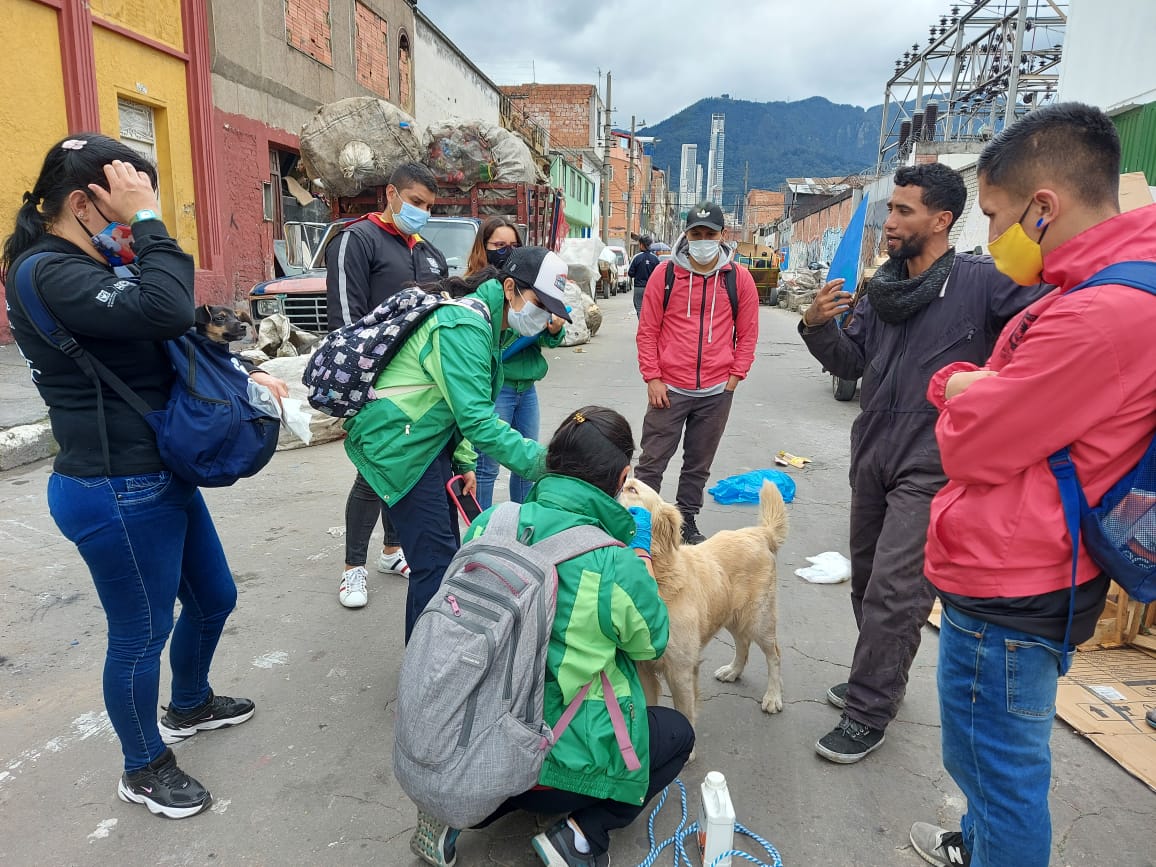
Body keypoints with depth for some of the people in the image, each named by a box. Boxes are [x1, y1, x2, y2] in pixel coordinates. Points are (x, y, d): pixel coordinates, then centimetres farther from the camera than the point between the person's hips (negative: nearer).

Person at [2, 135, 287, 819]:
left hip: (162, 478, 10)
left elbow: (175, 346, 19)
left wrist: (244, 377, 7)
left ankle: (190, 706, 49)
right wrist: (148, 221, -23)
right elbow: (170, 312, -34)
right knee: (142, 634, 9)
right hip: (116, 494, -10)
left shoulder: (90, 267, 11)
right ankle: (145, 769, 33)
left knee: (214, 598, 23)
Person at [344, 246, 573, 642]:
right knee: (436, 559, -8)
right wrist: (541, 462, -31)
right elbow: (477, 419, -30)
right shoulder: (464, 327, -23)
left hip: (426, 438, 10)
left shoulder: (483, 320, 9)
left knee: (444, 547, 17)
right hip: (397, 444, -10)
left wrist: (464, 462, 10)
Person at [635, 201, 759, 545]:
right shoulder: (665, 273, -3)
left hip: (717, 392, 2)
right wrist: (652, 378, -5)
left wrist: (734, 376, 0)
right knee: (651, 462, 3)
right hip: (669, 388, -1)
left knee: (698, 465, 15)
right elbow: (648, 330, 0)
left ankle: (686, 522, 30)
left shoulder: (739, 278, 1)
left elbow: (747, 333, 7)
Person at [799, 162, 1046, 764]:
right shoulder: (881, 287, 8)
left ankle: (868, 713, 10)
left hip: (930, 466, -7)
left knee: (893, 592, -6)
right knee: (866, 581, 18)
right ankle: (879, 680, 38)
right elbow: (851, 361, 8)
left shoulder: (980, 282, -10)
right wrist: (819, 326, -11)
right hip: (871, 454, 7)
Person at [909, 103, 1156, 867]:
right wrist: (963, 387, -4)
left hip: (1006, 595, -10)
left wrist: (964, 398, -1)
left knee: (999, 768, 8)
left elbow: (970, 446, -20)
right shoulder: (1090, 290, 9)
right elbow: (1009, 394, 15)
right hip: (1017, 577, 10)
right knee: (990, 754, 28)